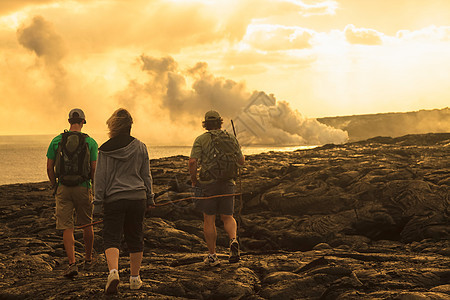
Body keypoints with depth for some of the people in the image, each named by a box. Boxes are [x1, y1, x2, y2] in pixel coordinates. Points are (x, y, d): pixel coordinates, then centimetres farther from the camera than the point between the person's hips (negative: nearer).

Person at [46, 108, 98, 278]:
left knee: (67, 228, 1)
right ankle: (88, 259, 33)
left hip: (63, 188, 0)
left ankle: (72, 264, -11)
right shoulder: (90, 142, -3)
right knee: (87, 225, 18)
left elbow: (49, 168, 1)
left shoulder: (57, 141, 0)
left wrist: (55, 186, 14)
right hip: (83, 188, 0)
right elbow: (94, 169, -4)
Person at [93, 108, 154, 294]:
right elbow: (146, 175, 8)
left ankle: (113, 271, -24)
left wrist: (98, 202, 4)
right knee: (135, 238, 12)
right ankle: (135, 278, 20)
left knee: (111, 238, 0)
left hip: (113, 199, -2)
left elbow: (100, 178, -2)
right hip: (137, 198, 2)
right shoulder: (140, 147, 2)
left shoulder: (105, 150, -4)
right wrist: (149, 198, 17)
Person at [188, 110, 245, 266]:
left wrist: (194, 180, -1)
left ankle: (212, 255, 8)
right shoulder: (231, 138, 4)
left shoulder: (201, 139, -5)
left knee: (209, 220, 6)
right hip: (227, 183, 2)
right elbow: (241, 162, 10)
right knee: (227, 217, 12)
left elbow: (193, 162, -15)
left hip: (208, 183, -2)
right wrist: (242, 155, 33)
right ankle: (233, 240, -17)